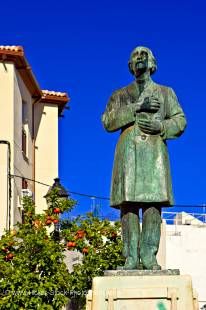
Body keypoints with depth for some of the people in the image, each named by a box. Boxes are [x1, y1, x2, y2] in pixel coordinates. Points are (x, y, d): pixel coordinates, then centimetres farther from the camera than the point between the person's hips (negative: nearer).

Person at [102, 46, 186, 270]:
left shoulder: (165, 93, 22)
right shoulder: (120, 96, 21)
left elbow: (180, 121, 12)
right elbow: (107, 122, 5)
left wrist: (160, 126, -8)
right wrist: (136, 107, -5)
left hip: (154, 150, 0)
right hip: (128, 150, 0)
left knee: (153, 201, -12)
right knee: (128, 203, -9)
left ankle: (149, 255, -12)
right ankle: (131, 257, -10)